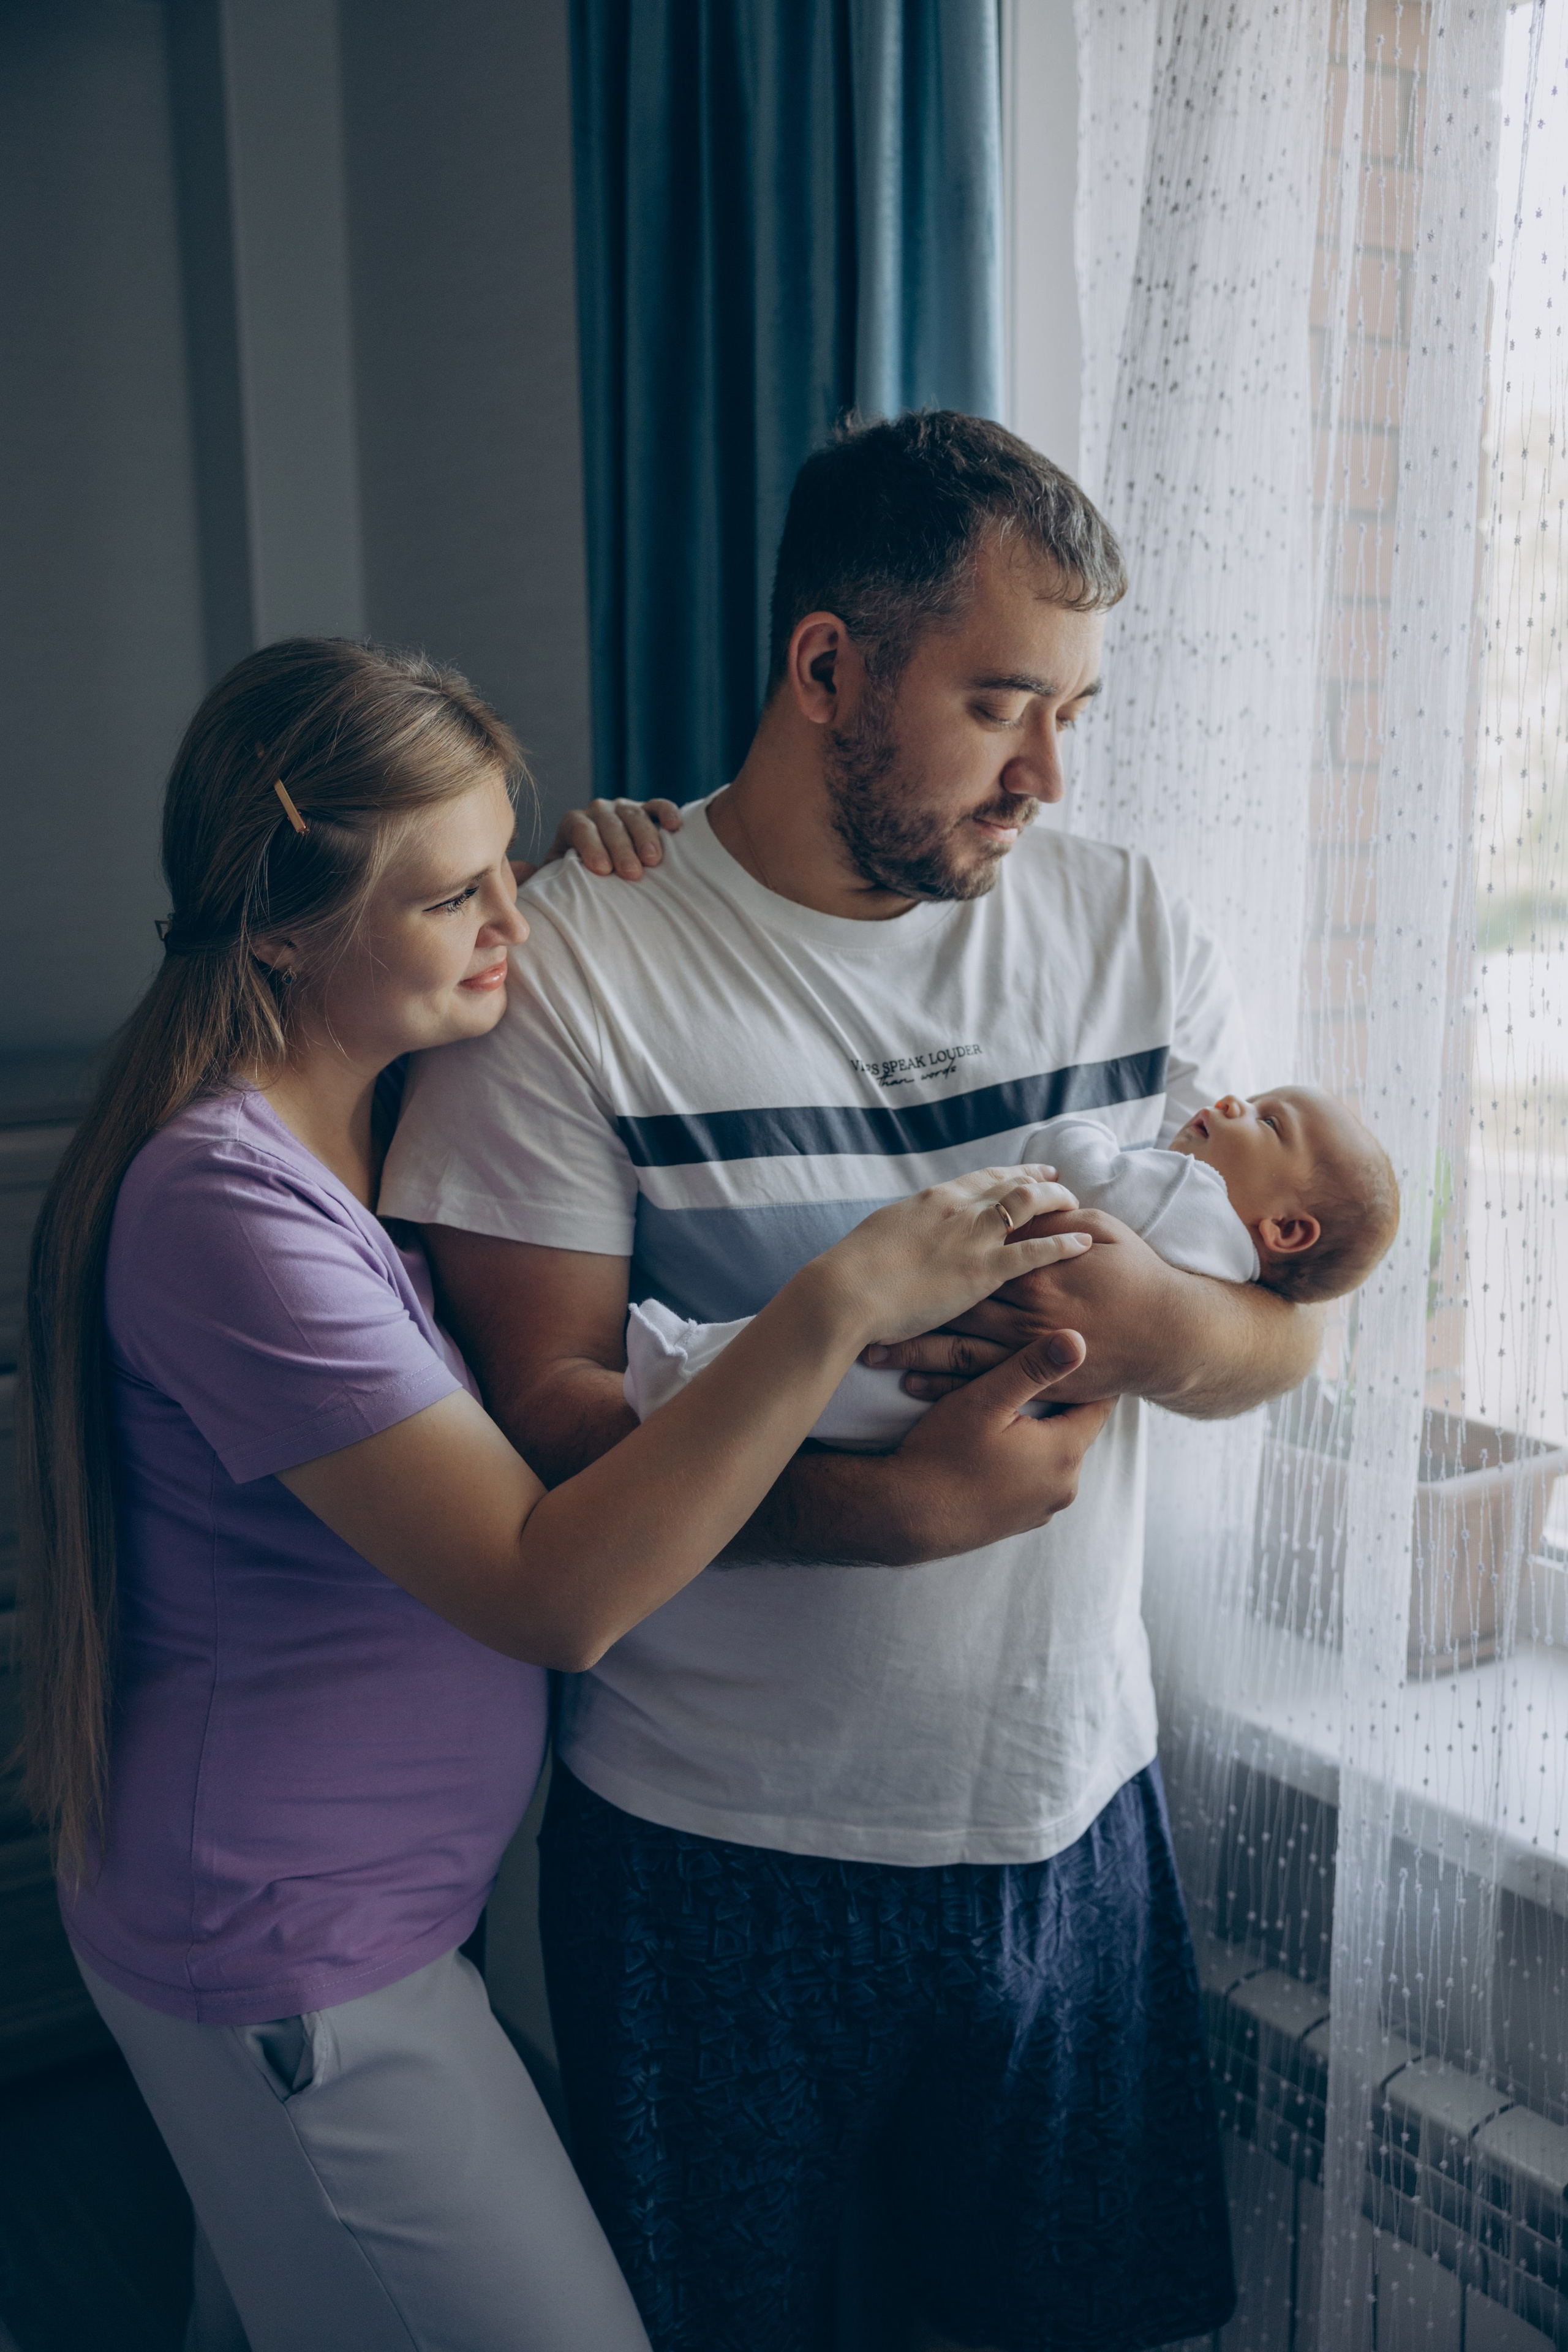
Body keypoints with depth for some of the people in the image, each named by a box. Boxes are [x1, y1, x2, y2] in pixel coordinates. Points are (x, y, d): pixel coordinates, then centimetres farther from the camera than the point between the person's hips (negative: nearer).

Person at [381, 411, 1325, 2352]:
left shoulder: (1134, 933, 0)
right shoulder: (575, 964, -13)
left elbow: (1291, 1327, 3)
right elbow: (544, 1404, -15)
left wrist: (1167, 1324, -20)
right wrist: (896, 1500, -28)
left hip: (1066, 1803, 4)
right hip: (709, 1844, -3)